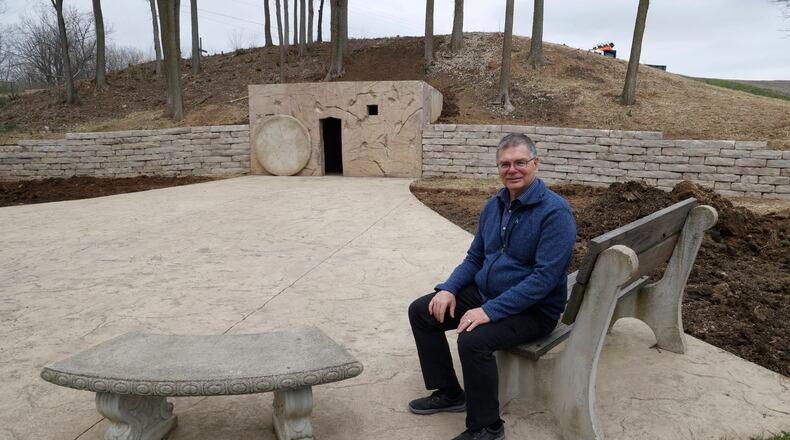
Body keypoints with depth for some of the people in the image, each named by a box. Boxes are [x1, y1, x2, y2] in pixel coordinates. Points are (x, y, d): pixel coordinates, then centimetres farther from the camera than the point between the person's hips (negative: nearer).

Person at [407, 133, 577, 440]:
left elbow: (545, 277, -26)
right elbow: (474, 258, 13)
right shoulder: (494, 205, 5)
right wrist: (448, 288, -6)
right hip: (484, 293, 8)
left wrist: (491, 311, -29)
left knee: (473, 340, -32)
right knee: (421, 311, 1)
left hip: (533, 310, -8)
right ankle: (449, 393, 15)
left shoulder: (555, 211, -19)